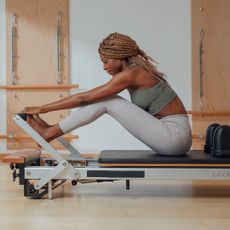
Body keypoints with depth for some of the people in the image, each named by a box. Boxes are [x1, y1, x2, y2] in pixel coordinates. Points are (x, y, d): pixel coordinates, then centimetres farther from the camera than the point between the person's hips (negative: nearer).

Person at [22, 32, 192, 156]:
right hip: (174, 139, 8)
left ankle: (51, 132, -2)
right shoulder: (136, 72, 13)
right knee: (102, 100, 5)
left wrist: (41, 109, -7)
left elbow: (84, 98, -13)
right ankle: (53, 130, 8)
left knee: (106, 101, -9)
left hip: (174, 136, -8)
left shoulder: (130, 73, -14)